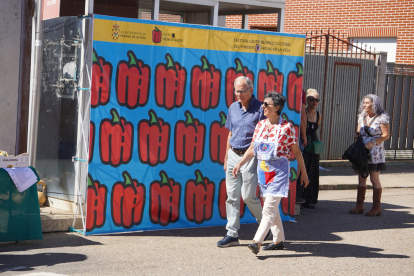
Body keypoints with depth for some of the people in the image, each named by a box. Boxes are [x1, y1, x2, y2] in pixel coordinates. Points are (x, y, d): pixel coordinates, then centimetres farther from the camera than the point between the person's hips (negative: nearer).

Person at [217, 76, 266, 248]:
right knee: (232, 196, 5)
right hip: (233, 155, 6)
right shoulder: (233, 108, 11)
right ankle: (232, 234, 9)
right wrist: (226, 158, 16)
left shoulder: (260, 109, -8)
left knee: (248, 196, -5)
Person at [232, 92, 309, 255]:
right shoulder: (260, 125, 6)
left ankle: (257, 241, -17)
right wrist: (240, 164, 4)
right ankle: (278, 240, 24)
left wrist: (303, 172, 3)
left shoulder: (286, 127, -9)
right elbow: (252, 149, 13)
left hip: (278, 172, -6)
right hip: (263, 171, 6)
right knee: (271, 207, 13)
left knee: (269, 208, -12)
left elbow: (296, 151, -2)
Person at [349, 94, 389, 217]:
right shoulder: (362, 117, 12)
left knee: (374, 179, -3)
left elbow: (386, 135, -9)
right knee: (361, 179, 6)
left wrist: (373, 142, -19)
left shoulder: (381, 118, -7)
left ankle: (376, 207, 4)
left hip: (375, 152, -6)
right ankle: (359, 205, 11)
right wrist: (357, 135, -4)